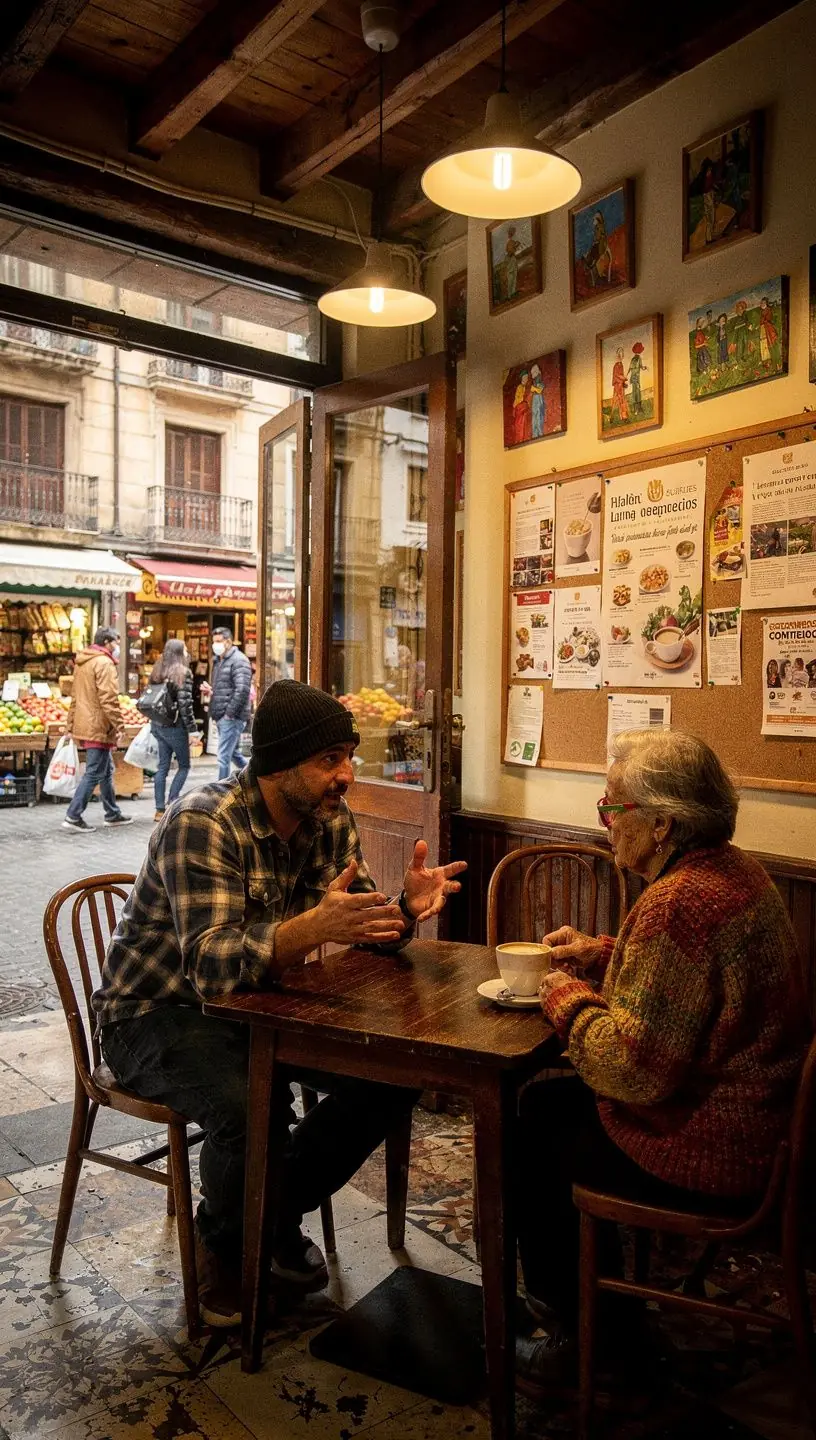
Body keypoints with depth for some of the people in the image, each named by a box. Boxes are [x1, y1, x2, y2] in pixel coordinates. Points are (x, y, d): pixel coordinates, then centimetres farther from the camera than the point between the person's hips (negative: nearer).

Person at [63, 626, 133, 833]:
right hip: (99, 727, -10)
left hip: (84, 724, 10)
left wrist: (71, 723, 23)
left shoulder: (83, 662, 16)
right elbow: (109, 699, -22)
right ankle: (73, 816, -6)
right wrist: (119, 725, -20)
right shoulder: (104, 663, -14)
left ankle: (112, 814, 25)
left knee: (106, 770, 17)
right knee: (94, 773, -6)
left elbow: (75, 696, 20)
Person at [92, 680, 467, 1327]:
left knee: (392, 1075, -8)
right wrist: (314, 926, -53)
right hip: (159, 1011, -6)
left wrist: (406, 906, -24)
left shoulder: (330, 818, -5)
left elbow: (362, 929, -1)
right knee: (247, 1107, -33)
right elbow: (209, 966, -37)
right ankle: (225, 1242, 3)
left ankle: (278, 1216, 15)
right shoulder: (204, 823, -28)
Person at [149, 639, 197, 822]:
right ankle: (172, 805, -2)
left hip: (157, 724, 7)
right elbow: (185, 704, -16)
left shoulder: (157, 671, 10)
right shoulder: (183, 673, -11)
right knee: (184, 766, 7)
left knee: (163, 766, 10)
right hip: (175, 726, -6)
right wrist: (192, 729, -12)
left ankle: (160, 810, 10)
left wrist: (154, 724, 19)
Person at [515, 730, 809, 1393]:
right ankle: (610, 1309, 32)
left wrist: (567, 998, -13)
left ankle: (566, 1330, 30)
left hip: (710, 1151, -9)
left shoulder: (679, 903, -30)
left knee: (531, 1140, 8)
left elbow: (634, 1067, -29)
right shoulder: (733, 867, 3)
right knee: (544, 1100, 17)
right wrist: (599, 953, 8)